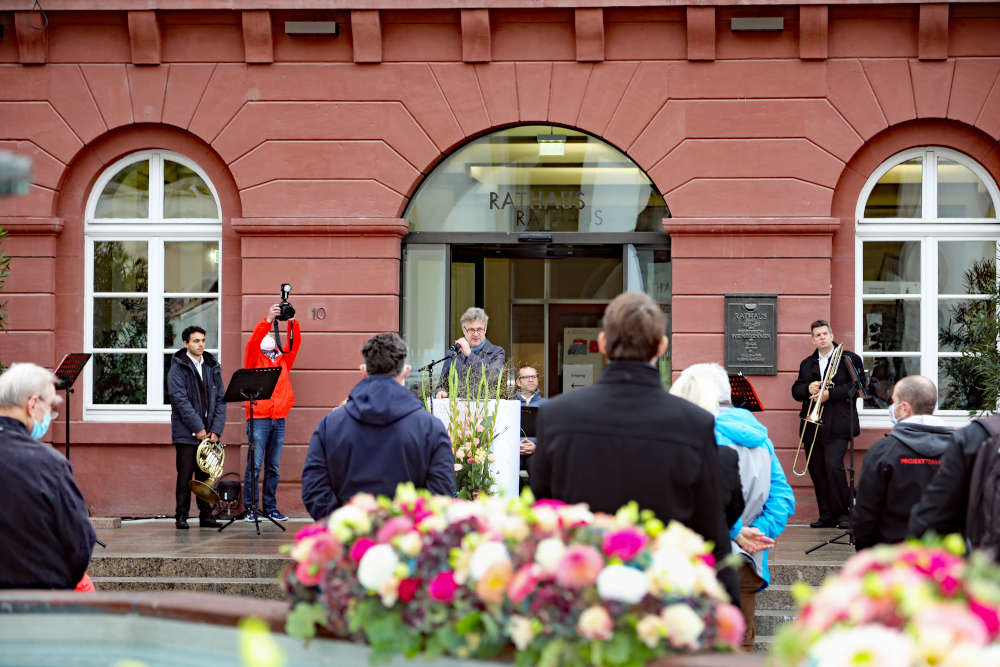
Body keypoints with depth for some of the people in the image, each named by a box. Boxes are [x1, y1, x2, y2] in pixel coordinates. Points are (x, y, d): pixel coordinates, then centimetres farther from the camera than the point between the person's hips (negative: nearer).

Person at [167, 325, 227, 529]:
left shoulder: (213, 368, 13)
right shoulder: (178, 369, -3)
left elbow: (220, 399, 10)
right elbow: (181, 400, -11)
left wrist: (216, 430, -2)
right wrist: (198, 428, -14)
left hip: (209, 433, 4)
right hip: (186, 433, -4)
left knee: (206, 474, 6)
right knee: (185, 474, -4)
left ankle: (206, 515, 12)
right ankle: (181, 516, 3)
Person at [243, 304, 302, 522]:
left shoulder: (283, 360, 19)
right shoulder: (254, 359, 8)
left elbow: (294, 344, 7)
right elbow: (252, 342, -9)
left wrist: (292, 322, -7)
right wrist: (268, 320, -19)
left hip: (279, 419, 4)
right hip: (258, 418, -4)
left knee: (273, 467, 7)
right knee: (255, 465, -7)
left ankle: (270, 507, 12)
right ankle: (250, 508, -5)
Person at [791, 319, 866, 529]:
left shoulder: (849, 358, 5)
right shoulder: (806, 364, 21)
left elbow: (857, 385, -5)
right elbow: (796, 391, 16)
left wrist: (830, 393, -14)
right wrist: (808, 388, -6)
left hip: (837, 424, -5)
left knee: (833, 466, -17)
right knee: (816, 470, 2)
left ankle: (843, 512, -7)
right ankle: (827, 515, 7)